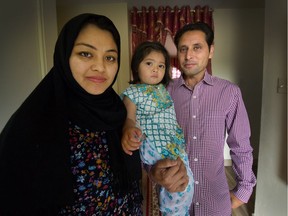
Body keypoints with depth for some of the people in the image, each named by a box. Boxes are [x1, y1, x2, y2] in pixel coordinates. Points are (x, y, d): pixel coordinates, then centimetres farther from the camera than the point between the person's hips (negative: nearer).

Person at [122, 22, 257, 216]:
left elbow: (241, 146, -1)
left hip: (215, 198, 0)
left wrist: (243, 189, 5)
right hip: (174, 195, 1)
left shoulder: (229, 92, -10)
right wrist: (155, 171, -26)